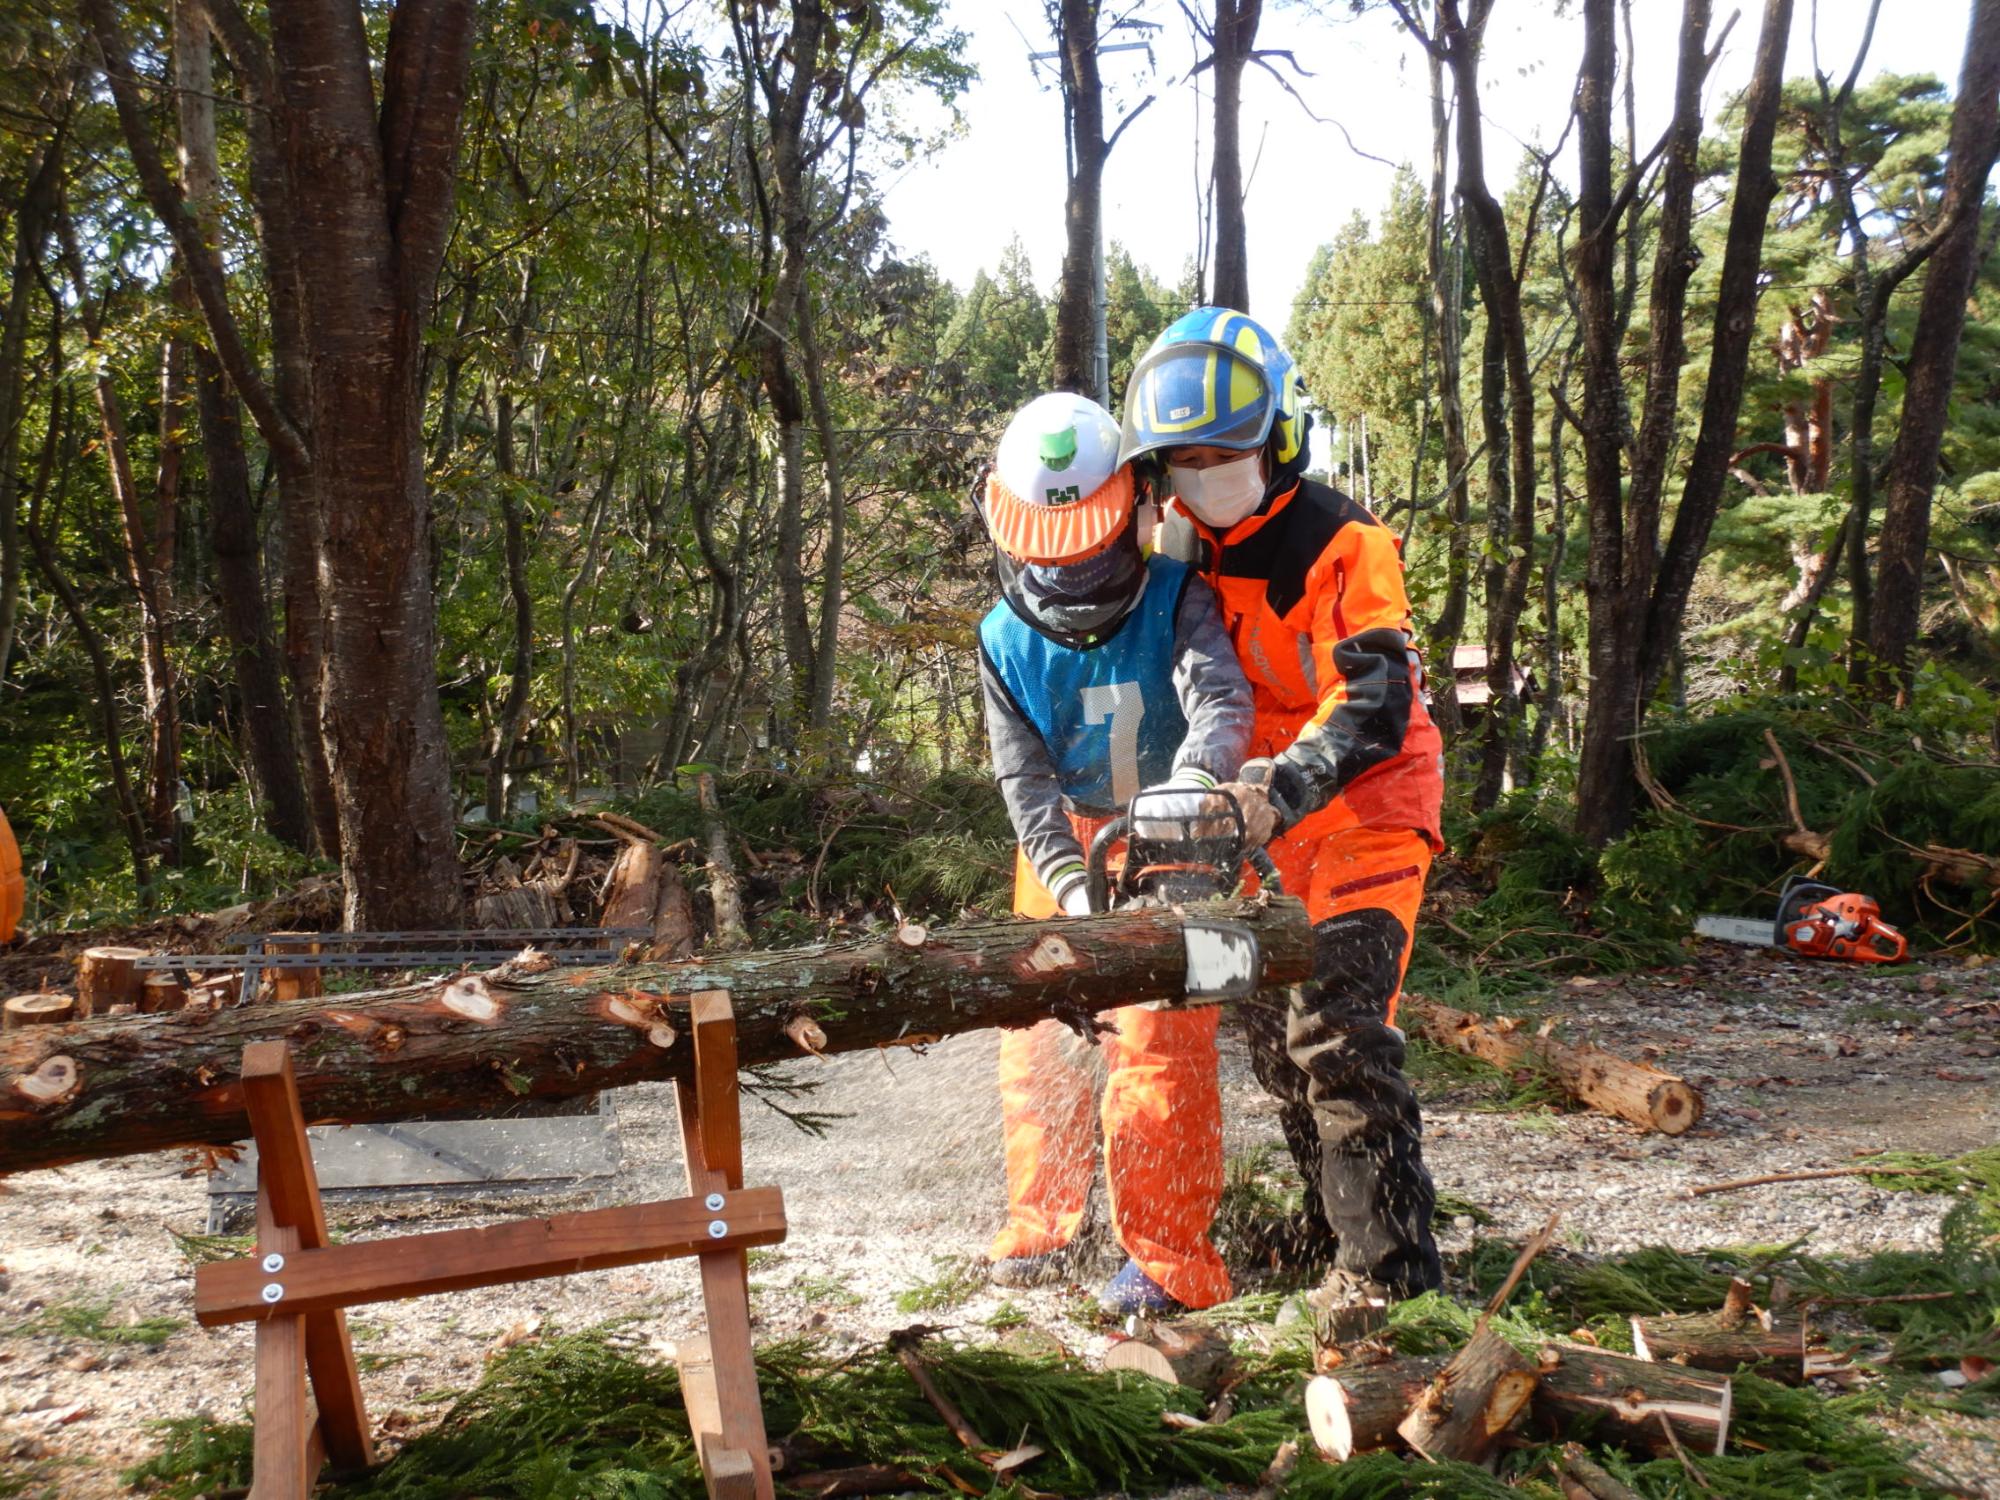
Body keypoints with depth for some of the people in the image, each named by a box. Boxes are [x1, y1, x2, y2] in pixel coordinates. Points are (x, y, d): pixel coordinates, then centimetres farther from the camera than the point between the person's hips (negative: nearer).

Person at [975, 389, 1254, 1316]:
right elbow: (1024, 780, -12)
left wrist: (1196, 780, -55)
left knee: (1160, 1036, -10)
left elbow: (1221, 699, -34)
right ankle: (1042, 1225, 22)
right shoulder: (1006, 640, -8)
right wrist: (1069, 882, -26)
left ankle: (1170, 1256, -2)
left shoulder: (1175, 599, -17)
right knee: (1038, 1029, 7)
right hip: (1065, 843, 4)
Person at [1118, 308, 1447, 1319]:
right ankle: (1336, 1222, 28)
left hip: (1364, 807, -7)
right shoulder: (1186, 545, 2)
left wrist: (1285, 789, -43)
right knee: (1273, 1026, 12)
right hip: (1268, 815, 7)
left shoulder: (1341, 544, -19)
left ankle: (1387, 1261, -8)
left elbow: (1375, 702, -29)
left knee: (1336, 1026, -17)